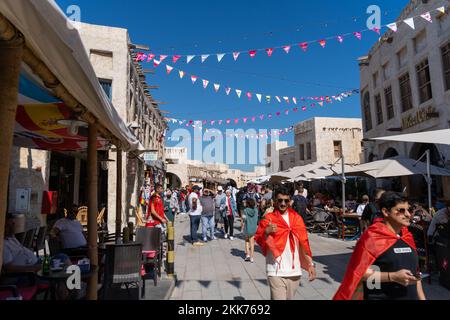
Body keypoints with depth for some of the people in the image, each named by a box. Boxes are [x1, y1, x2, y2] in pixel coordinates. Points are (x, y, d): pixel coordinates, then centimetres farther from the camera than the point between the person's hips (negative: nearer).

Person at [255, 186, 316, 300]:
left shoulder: (297, 218, 5)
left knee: (289, 298, 18)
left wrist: (310, 264, 4)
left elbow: (304, 243, 8)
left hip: (295, 271, 4)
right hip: (276, 272, -4)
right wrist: (266, 232, -24)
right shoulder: (268, 218, -5)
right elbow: (258, 240, -5)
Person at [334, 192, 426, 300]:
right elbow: (359, 272, -21)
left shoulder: (408, 236, 5)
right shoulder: (372, 236, -17)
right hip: (381, 297, -6)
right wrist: (393, 276, -26)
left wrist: (422, 298, 11)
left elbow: (414, 272, 13)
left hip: (410, 296, 6)